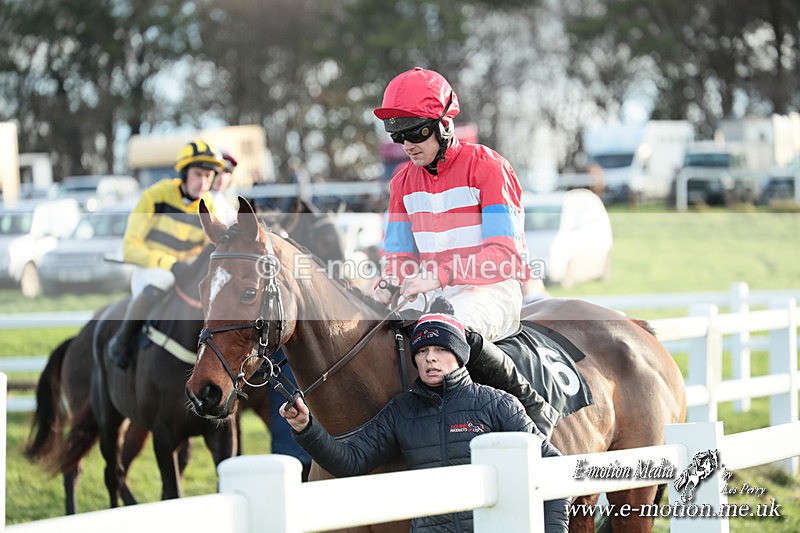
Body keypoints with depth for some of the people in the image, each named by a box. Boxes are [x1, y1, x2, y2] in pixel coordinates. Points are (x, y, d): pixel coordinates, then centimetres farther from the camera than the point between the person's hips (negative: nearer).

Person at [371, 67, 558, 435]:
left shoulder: (486, 167, -10)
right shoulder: (404, 180, 11)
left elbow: (504, 255, -18)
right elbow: (399, 253, 15)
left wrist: (440, 276, -30)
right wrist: (387, 285, -11)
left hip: (492, 292, -7)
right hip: (437, 296, 7)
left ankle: (532, 405, -23)